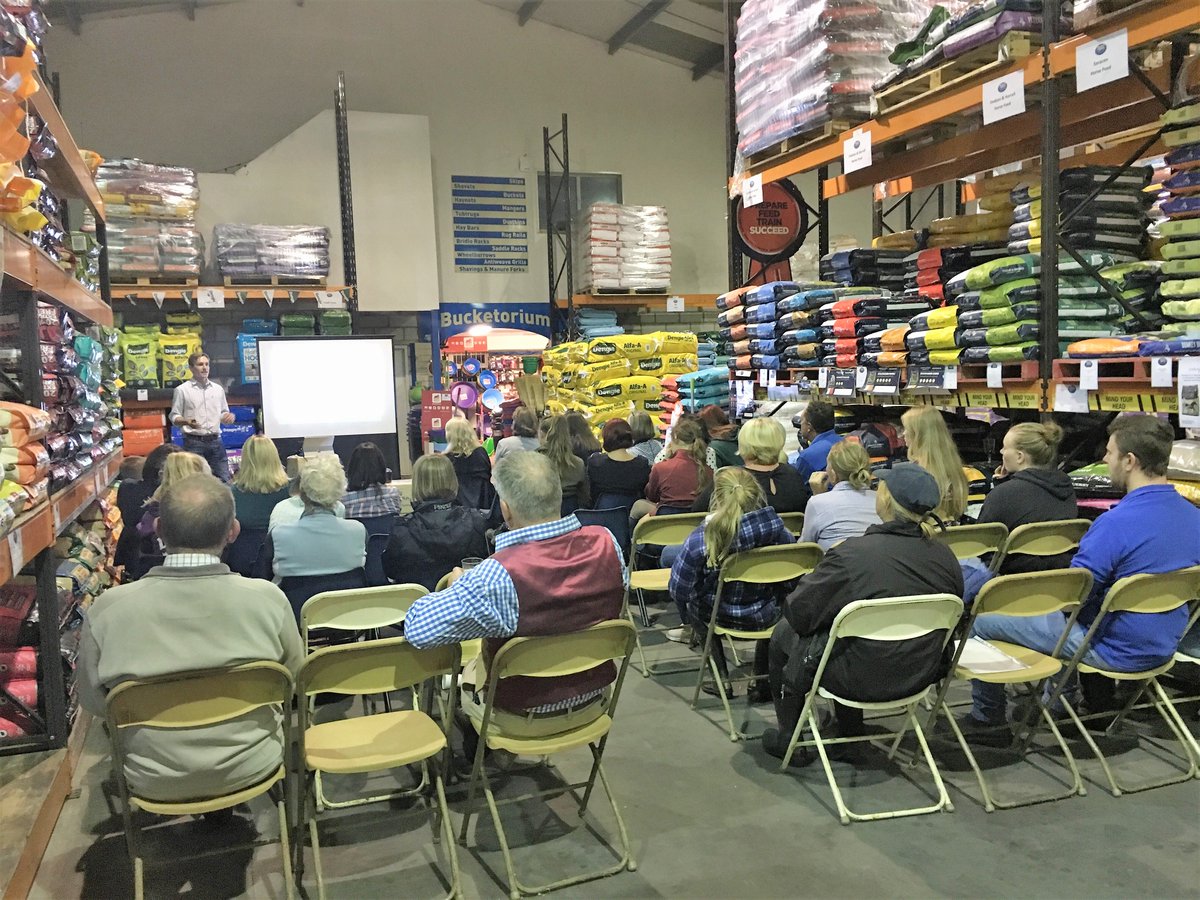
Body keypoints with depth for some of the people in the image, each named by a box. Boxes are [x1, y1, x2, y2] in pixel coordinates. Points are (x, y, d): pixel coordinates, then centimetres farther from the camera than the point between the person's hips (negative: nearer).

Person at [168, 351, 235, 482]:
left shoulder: (218, 389, 13)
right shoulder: (182, 390, 1)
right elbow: (174, 417, 1)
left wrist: (229, 417, -3)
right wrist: (186, 421, -20)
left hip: (215, 442, 4)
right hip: (194, 442, -4)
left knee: (225, 480, 2)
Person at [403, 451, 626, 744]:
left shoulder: (499, 577, -36)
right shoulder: (606, 542, -20)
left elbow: (417, 629, -31)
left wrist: (457, 584, -9)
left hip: (524, 719, -4)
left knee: (464, 673, 28)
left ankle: (475, 758, 53)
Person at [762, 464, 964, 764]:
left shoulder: (851, 554, -25)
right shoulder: (944, 556, -8)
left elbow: (798, 613, -15)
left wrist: (809, 580, 7)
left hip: (866, 680, -6)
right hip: (922, 675, 6)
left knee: (784, 632, 18)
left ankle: (789, 739, 32)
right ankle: (850, 738, 42)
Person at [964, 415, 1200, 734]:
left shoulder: (1117, 523, -29)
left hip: (1117, 652, -8)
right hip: (1162, 646, 8)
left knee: (983, 619, 2)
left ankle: (987, 715, 20)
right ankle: (1098, 702, 43)